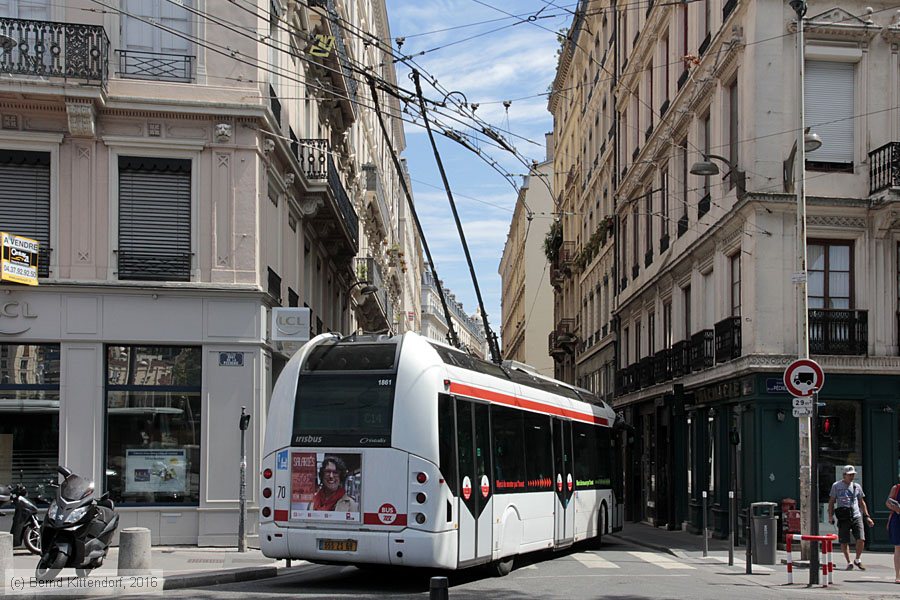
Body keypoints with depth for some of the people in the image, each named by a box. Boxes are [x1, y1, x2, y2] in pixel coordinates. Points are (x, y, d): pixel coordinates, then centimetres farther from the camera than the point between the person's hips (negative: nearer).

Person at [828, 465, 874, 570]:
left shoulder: (857, 486, 13)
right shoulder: (836, 486, 5)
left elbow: (861, 502, 21)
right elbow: (831, 502, 8)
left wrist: (867, 516, 15)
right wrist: (830, 515, -1)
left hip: (856, 517, 2)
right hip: (843, 517, -2)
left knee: (861, 539, -10)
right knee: (844, 542, -2)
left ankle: (857, 560, 10)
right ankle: (849, 562, 11)